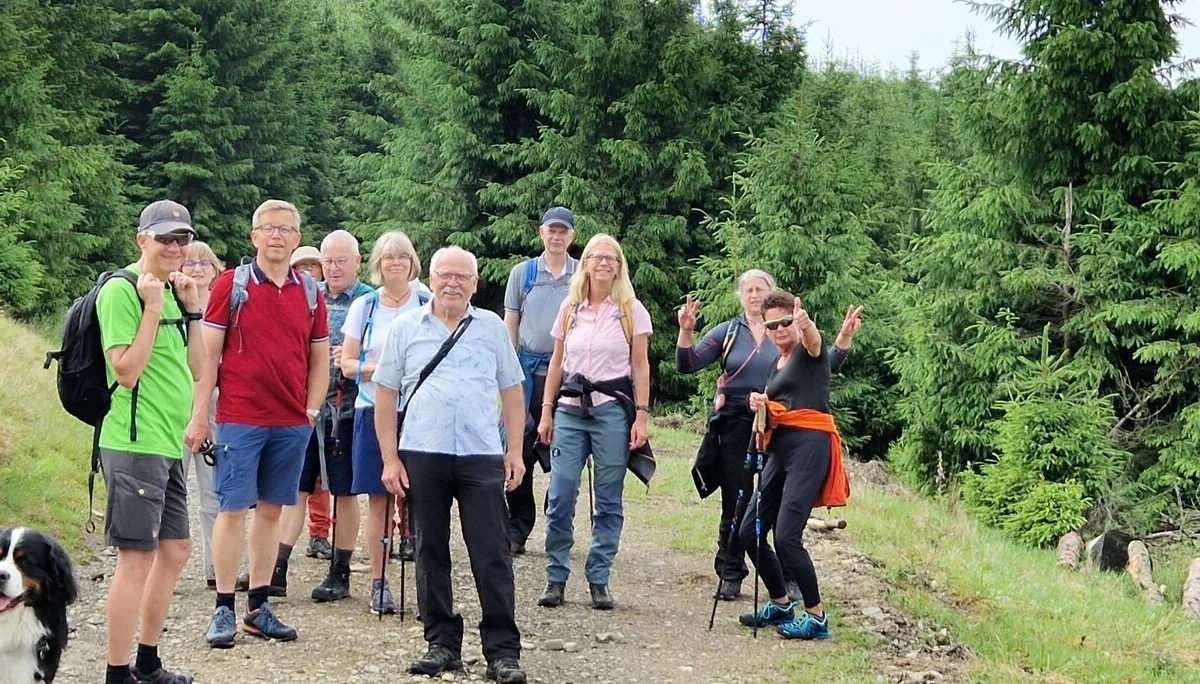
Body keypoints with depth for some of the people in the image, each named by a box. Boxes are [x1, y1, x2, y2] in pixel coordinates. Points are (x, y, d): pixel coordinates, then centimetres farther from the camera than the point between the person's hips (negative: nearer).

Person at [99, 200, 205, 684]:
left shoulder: (171, 293, 15)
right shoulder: (122, 290, -11)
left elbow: (196, 370, 13)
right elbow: (126, 371, -18)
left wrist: (191, 310, 5)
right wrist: (153, 309, -18)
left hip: (168, 445, 10)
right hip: (135, 445, -9)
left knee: (176, 549, 15)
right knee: (137, 556, -8)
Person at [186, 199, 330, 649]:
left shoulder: (309, 292, 9)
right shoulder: (232, 285, -1)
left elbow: (319, 360, 14)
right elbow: (209, 353, -2)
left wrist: (311, 411, 5)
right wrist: (199, 416, -7)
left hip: (292, 424, 4)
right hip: (240, 420, -4)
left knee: (271, 509, 9)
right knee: (232, 509, -2)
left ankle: (259, 606, 16)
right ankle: (224, 609, 3)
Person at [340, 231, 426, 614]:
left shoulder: (427, 307, 6)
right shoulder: (364, 307, 9)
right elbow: (346, 364, 6)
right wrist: (378, 368, -12)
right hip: (374, 410, 1)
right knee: (378, 502, 2)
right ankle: (378, 582, 8)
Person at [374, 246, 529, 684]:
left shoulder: (492, 328, 11)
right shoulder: (406, 328, 7)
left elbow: (511, 392, 13)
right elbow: (385, 395, 7)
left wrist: (515, 451, 5)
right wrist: (390, 458, 0)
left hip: (482, 457, 0)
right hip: (422, 455, 0)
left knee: (492, 556, -2)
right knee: (431, 553, 7)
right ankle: (442, 643, 17)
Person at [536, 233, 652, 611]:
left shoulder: (631, 310, 3)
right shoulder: (569, 309, 10)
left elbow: (641, 367, 1)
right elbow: (557, 364, 13)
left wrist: (641, 416, -6)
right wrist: (546, 412, 8)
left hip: (612, 410, -2)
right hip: (570, 410, 2)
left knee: (608, 503, 2)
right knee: (560, 499, -4)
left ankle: (599, 581, 9)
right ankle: (556, 578, 5)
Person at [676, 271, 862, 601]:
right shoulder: (727, 332, 6)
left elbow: (824, 365, 1)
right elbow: (688, 364, 0)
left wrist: (844, 337, -15)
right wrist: (686, 331, -17)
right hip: (735, 425, 1)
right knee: (735, 502, 5)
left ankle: (789, 577, 12)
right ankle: (731, 575, 15)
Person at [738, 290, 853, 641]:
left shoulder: (810, 352, -2)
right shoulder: (776, 367, 22)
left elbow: (813, 340, -27)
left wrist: (806, 324, -52)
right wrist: (760, 405, 1)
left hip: (810, 444, -9)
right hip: (781, 447, 9)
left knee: (786, 536, -16)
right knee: (750, 531, 8)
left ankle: (816, 617, -4)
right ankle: (781, 604, 24)